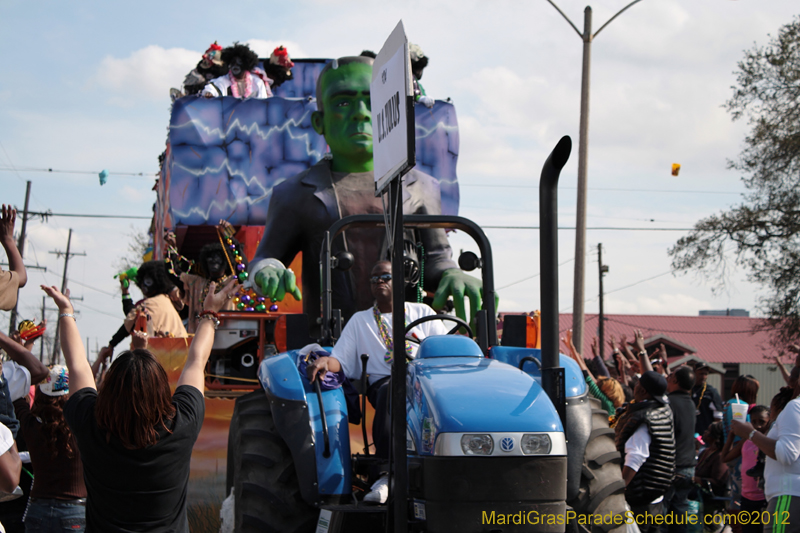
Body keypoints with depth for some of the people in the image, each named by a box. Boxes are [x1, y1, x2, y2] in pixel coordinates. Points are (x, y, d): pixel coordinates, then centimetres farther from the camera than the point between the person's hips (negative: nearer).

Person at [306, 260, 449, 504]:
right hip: (384, 382, 0)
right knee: (390, 390, -38)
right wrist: (325, 361, -10)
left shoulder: (422, 312, 23)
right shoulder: (359, 320, 24)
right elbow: (341, 360, 13)